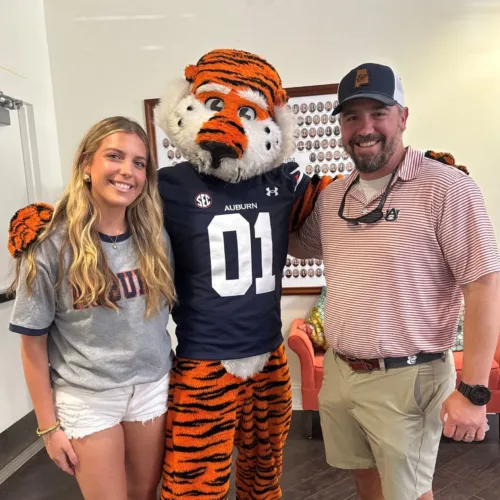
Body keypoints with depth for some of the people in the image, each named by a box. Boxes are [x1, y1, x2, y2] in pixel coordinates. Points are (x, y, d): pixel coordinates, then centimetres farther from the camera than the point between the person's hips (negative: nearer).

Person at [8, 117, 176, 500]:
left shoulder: (155, 236, -3)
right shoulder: (51, 244, -14)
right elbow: (33, 342, -8)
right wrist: (48, 426, -5)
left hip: (153, 386, 4)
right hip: (86, 396, -3)